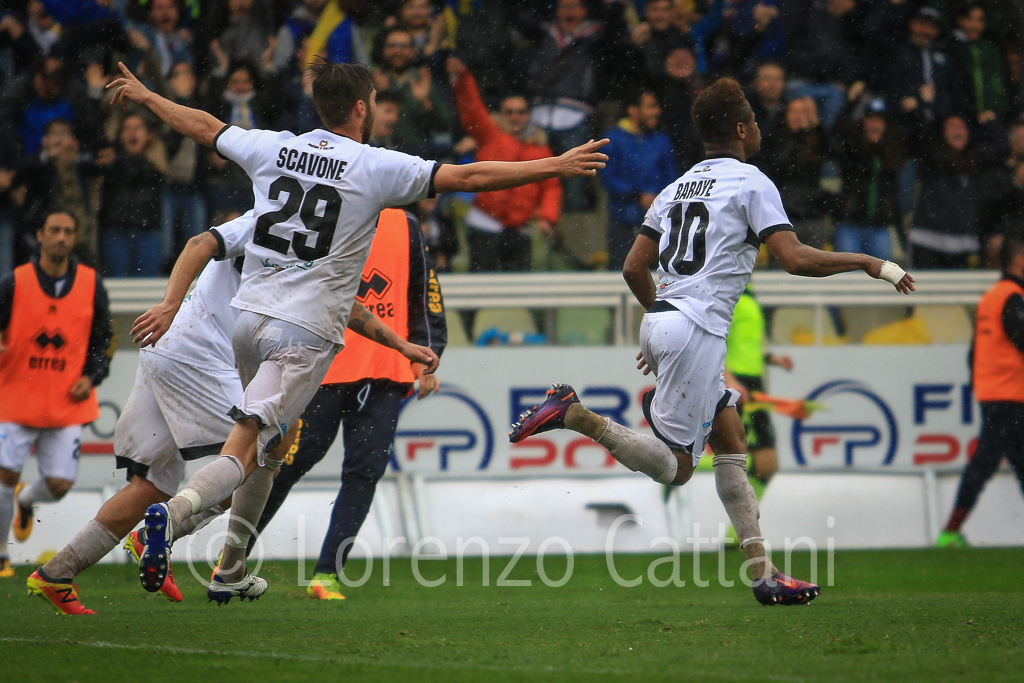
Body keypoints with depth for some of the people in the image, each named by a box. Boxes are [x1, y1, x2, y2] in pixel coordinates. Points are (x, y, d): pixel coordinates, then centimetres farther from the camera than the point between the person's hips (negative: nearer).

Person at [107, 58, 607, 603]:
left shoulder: (273, 149, 7)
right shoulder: (375, 168, -7)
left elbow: (204, 127, 23)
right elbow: (468, 177, -9)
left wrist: (144, 96, 41)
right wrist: (555, 166, -4)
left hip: (248, 317, 6)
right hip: (305, 332, -6)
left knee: (267, 450, 21)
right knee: (244, 451, -12)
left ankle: (231, 572, 24)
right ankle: (175, 509, -37)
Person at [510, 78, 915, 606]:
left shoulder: (678, 187, 17)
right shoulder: (750, 183, -5)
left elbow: (633, 268, 17)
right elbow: (795, 259, -15)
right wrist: (871, 264, -4)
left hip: (660, 323, 9)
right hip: (695, 331, -9)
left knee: (731, 437, 12)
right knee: (675, 467, -5)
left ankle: (763, 573, 9)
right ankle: (574, 415, -17)